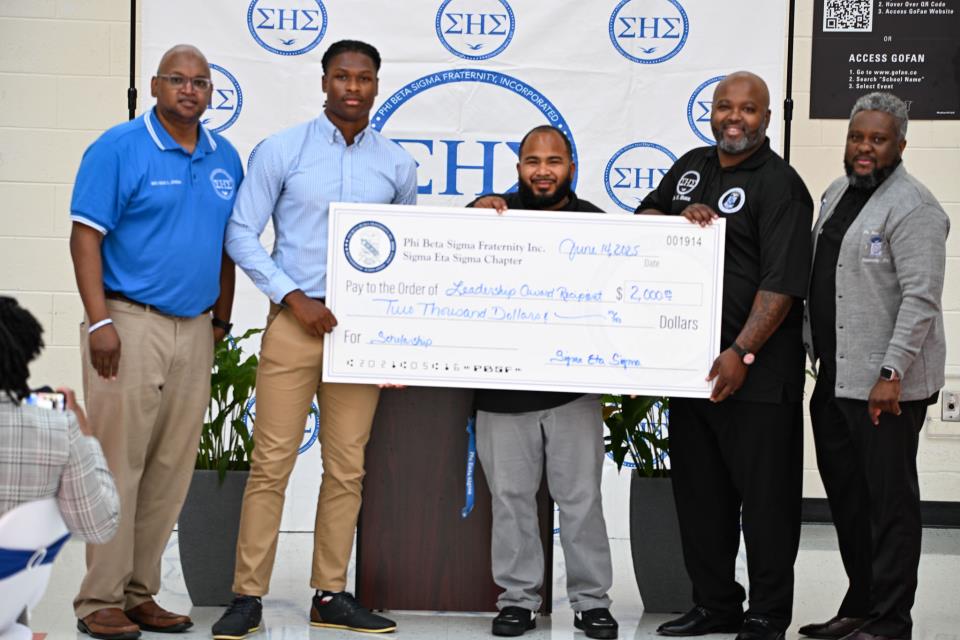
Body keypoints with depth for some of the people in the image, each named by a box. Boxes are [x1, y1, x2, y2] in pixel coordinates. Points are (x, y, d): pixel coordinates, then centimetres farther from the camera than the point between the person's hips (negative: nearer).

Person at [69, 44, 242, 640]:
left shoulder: (225, 158, 12)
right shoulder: (119, 148, -5)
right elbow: (86, 236, -9)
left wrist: (222, 319, 16)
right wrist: (99, 321, -16)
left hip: (195, 329, 6)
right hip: (130, 323, -6)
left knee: (171, 470, 8)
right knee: (117, 463, -5)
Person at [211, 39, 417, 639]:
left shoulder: (397, 163, 8)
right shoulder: (283, 150, 0)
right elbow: (242, 234, -1)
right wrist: (295, 299, -10)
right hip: (295, 321, -3)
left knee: (347, 469, 6)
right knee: (272, 462, -4)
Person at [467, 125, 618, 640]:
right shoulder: (494, 213, 6)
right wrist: (476, 211, -13)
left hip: (573, 386, -1)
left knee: (580, 497, 4)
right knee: (510, 496, 6)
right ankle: (517, 598, 16)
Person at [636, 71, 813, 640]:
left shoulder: (780, 185, -10)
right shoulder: (693, 167, 14)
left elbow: (782, 284, -17)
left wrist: (742, 353, -23)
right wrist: (681, 216, -4)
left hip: (758, 371, -7)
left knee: (765, 496, 0)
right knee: (699, 491, 14)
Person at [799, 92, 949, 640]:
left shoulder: (912, 207, -12)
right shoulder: (837, 194, 15)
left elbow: (921, 297, -19)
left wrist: (892, 374, -23)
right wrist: (809, 349, 16)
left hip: (886, 385, -9)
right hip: (834, 377, 9)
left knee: (889, 500, -2)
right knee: (845, 494, 15)